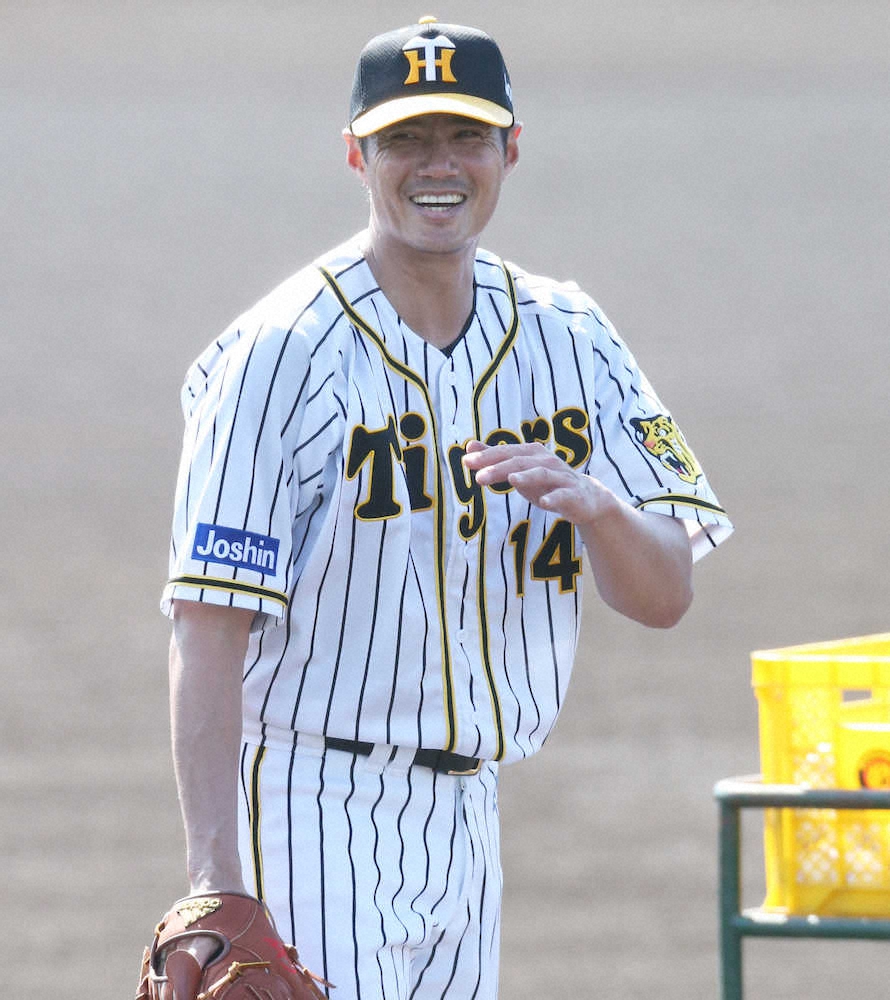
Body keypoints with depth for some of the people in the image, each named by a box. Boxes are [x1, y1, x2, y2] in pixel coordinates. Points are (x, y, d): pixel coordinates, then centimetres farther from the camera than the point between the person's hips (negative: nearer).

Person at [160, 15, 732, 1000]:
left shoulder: (569, 339, 7)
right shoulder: (283, 354, -11)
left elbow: (664, 595, 4)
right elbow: (210, 625, -16)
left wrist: (592, 503, -20)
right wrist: (214, 878, -24)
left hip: (468, 814, 6)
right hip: (313, 803, -6)